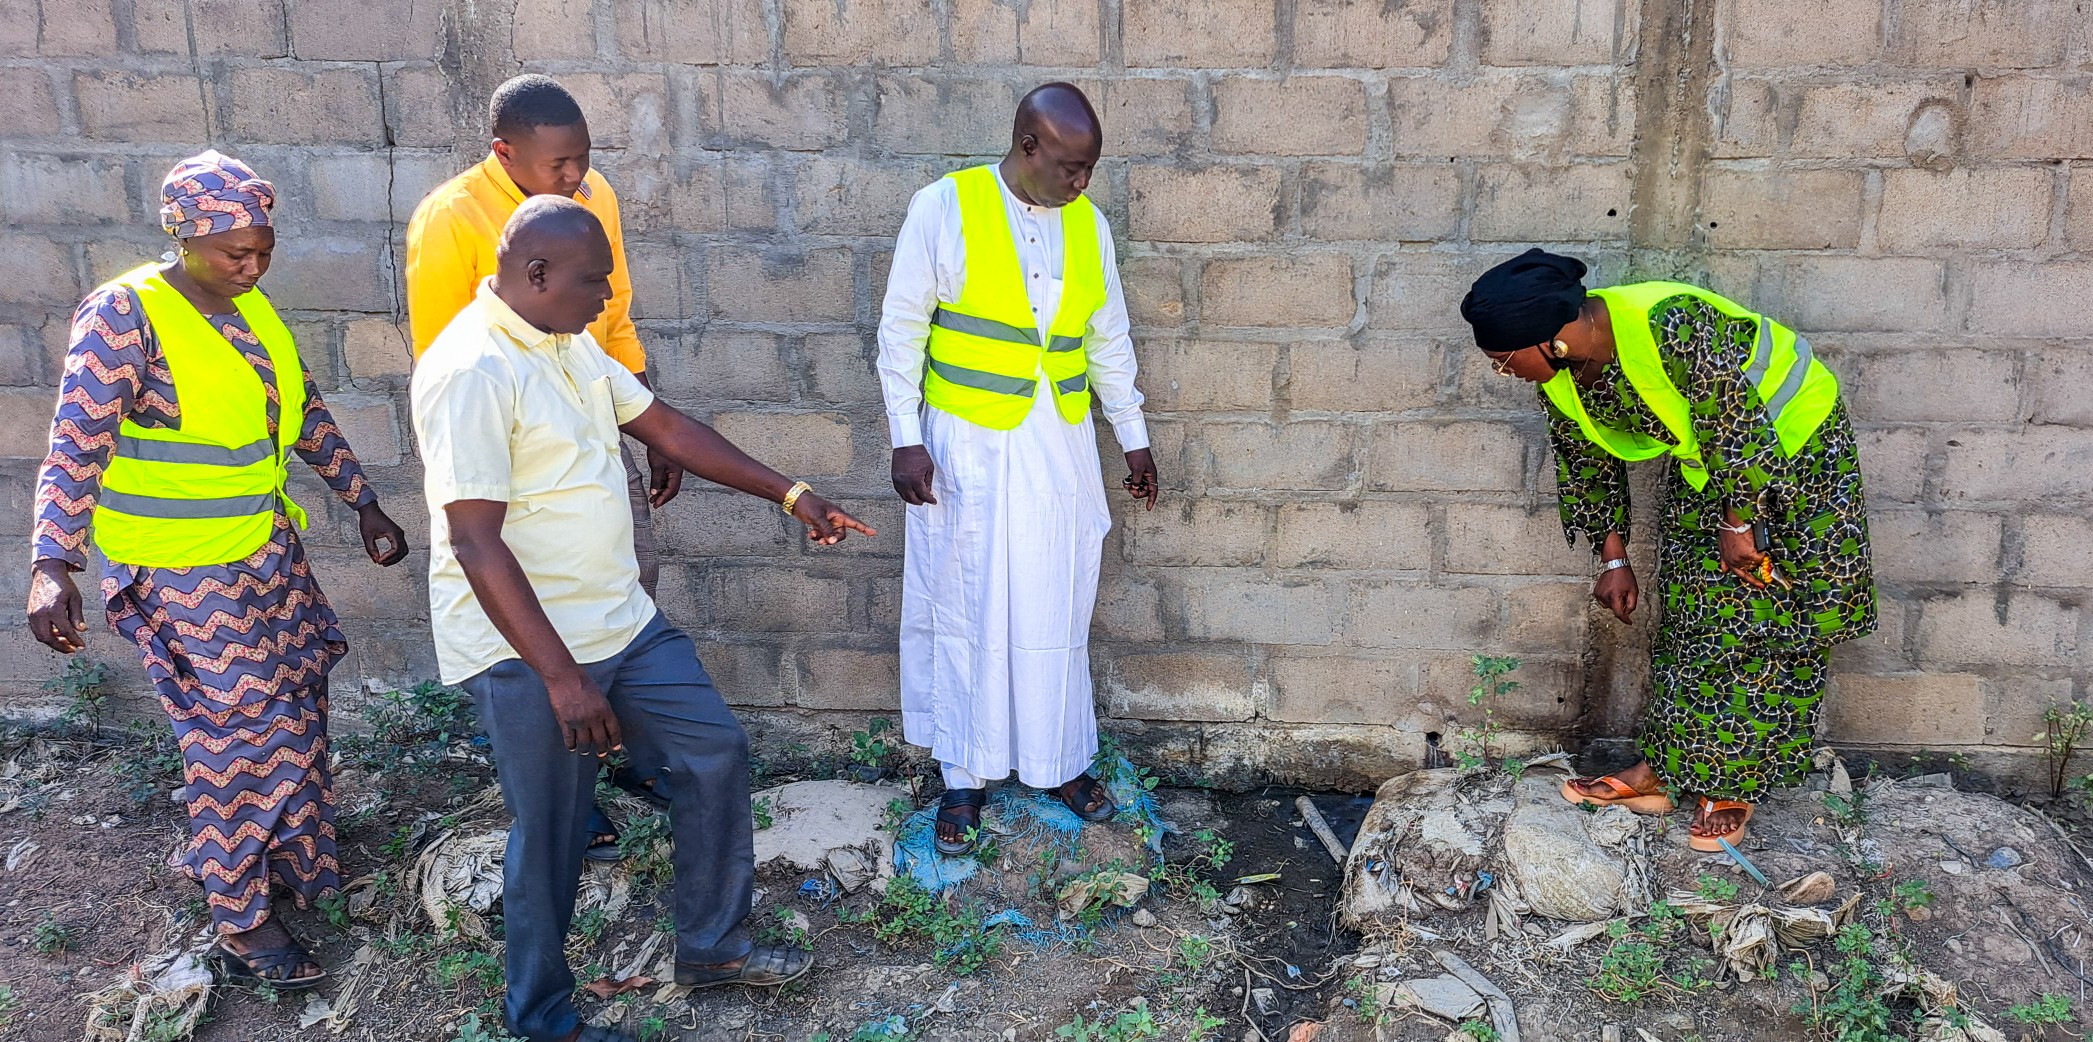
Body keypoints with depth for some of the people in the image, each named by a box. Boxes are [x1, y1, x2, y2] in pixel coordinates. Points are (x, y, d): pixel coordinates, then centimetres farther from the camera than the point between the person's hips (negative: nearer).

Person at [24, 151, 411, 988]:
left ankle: (276, 855, 39)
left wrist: (365, 506, 11)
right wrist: (51, 566, -33)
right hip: (182, 571, -8)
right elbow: (75, 449, -23)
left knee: (293, 707, 17)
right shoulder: (125, 316, -18)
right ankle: (239, 920, 14)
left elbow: (306, 414, 13)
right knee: (241, 733, -2)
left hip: (268, 548, 8)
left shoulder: (250, 307, 4)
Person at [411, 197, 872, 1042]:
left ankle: (710, 946, 30)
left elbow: (663, 427, 14)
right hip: (528, 651, -9)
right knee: (550, 839, 6)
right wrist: (561, 678, -26)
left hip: (622, 622, 9)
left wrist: (789, 494, 12)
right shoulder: (472, 371, -23)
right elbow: (476, 543, -26)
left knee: (715, 753, 12)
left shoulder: (570, 342, 6)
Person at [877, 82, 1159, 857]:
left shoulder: (1087, 224, 3)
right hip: (967, 446, -4)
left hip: (1060, 445, 4)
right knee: (966, 612, 6)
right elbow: (901, 332, -7)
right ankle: (965, 777, 19)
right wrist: (906, 439, -11)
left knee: (1057, 611, 11)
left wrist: (1133, 438, 15)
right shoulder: (943, 209, -11)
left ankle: (1060, 761, 27)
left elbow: (1109, 339, 12)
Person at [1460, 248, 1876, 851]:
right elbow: (1586, 461, 3)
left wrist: (1739, 523, -19)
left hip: (1794, 444, -7)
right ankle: (1663, 770, 13)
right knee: (1691, 615, 7)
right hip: (1706, 462, 7)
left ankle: (1732, 787, 6)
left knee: (1769, 617, -2)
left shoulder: (1671, 327, -38)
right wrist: (1613, 558, 6)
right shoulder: (1560, 373, -12)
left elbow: (1741, 424, -29)